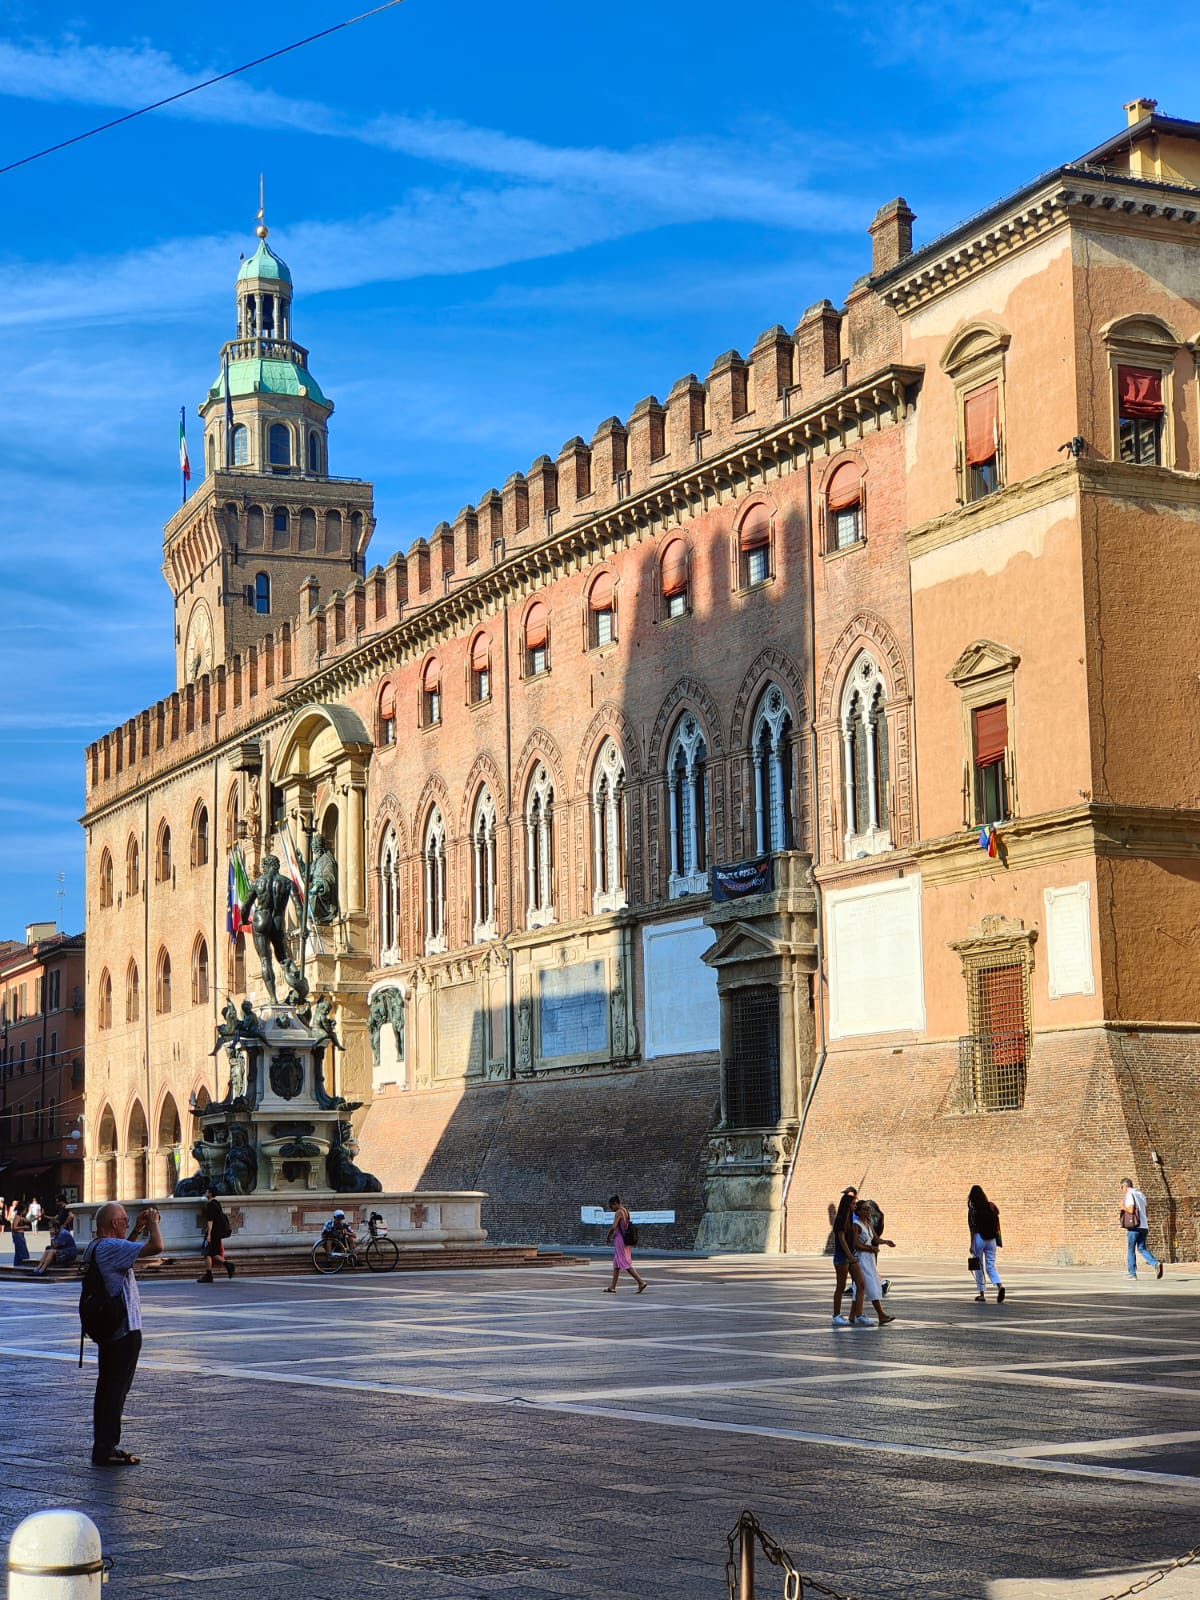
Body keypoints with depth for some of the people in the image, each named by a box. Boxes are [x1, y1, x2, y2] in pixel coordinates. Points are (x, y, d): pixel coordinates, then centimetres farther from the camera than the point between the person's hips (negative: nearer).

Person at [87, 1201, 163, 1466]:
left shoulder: (97, 1247, 11)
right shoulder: (112, 1247, -20)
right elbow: (156, 1247, -27)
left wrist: (138, 1231, 21)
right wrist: (153, 1223, -9)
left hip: (107, 1327, 10)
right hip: (124, 1330, -10)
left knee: (108, 1387, 15)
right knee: (116, 1388, -5)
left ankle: (104, 1445, 22)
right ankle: (106, 1450, -2)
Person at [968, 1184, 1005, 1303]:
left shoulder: (973, 1209, -8)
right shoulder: (991, 1207, 5)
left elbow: (972, 1229, -10)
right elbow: (996, 1225, 8)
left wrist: (971, 1245, -7)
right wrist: (999, 1240, 16)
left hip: (979, 1238, -4)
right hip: (991, 1239, 4)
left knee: (978, 1267, 10)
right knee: (991, 1266, 6)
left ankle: (981, 1294, 14)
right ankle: (999, 1286, -21)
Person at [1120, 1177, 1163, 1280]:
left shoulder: (1129, 1194, -7)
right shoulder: (1141, 1194, 17)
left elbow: (1131, 1209, -17)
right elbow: (1144, 1209, 19)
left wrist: (1123, 1207, 0)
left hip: (1134, 1226, -7)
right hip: (1143, 1226, 7)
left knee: (1130, 1250, 4)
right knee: (1142, 1249, 10)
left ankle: (1132, 1273, 6)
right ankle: (1156, 1263, -12)